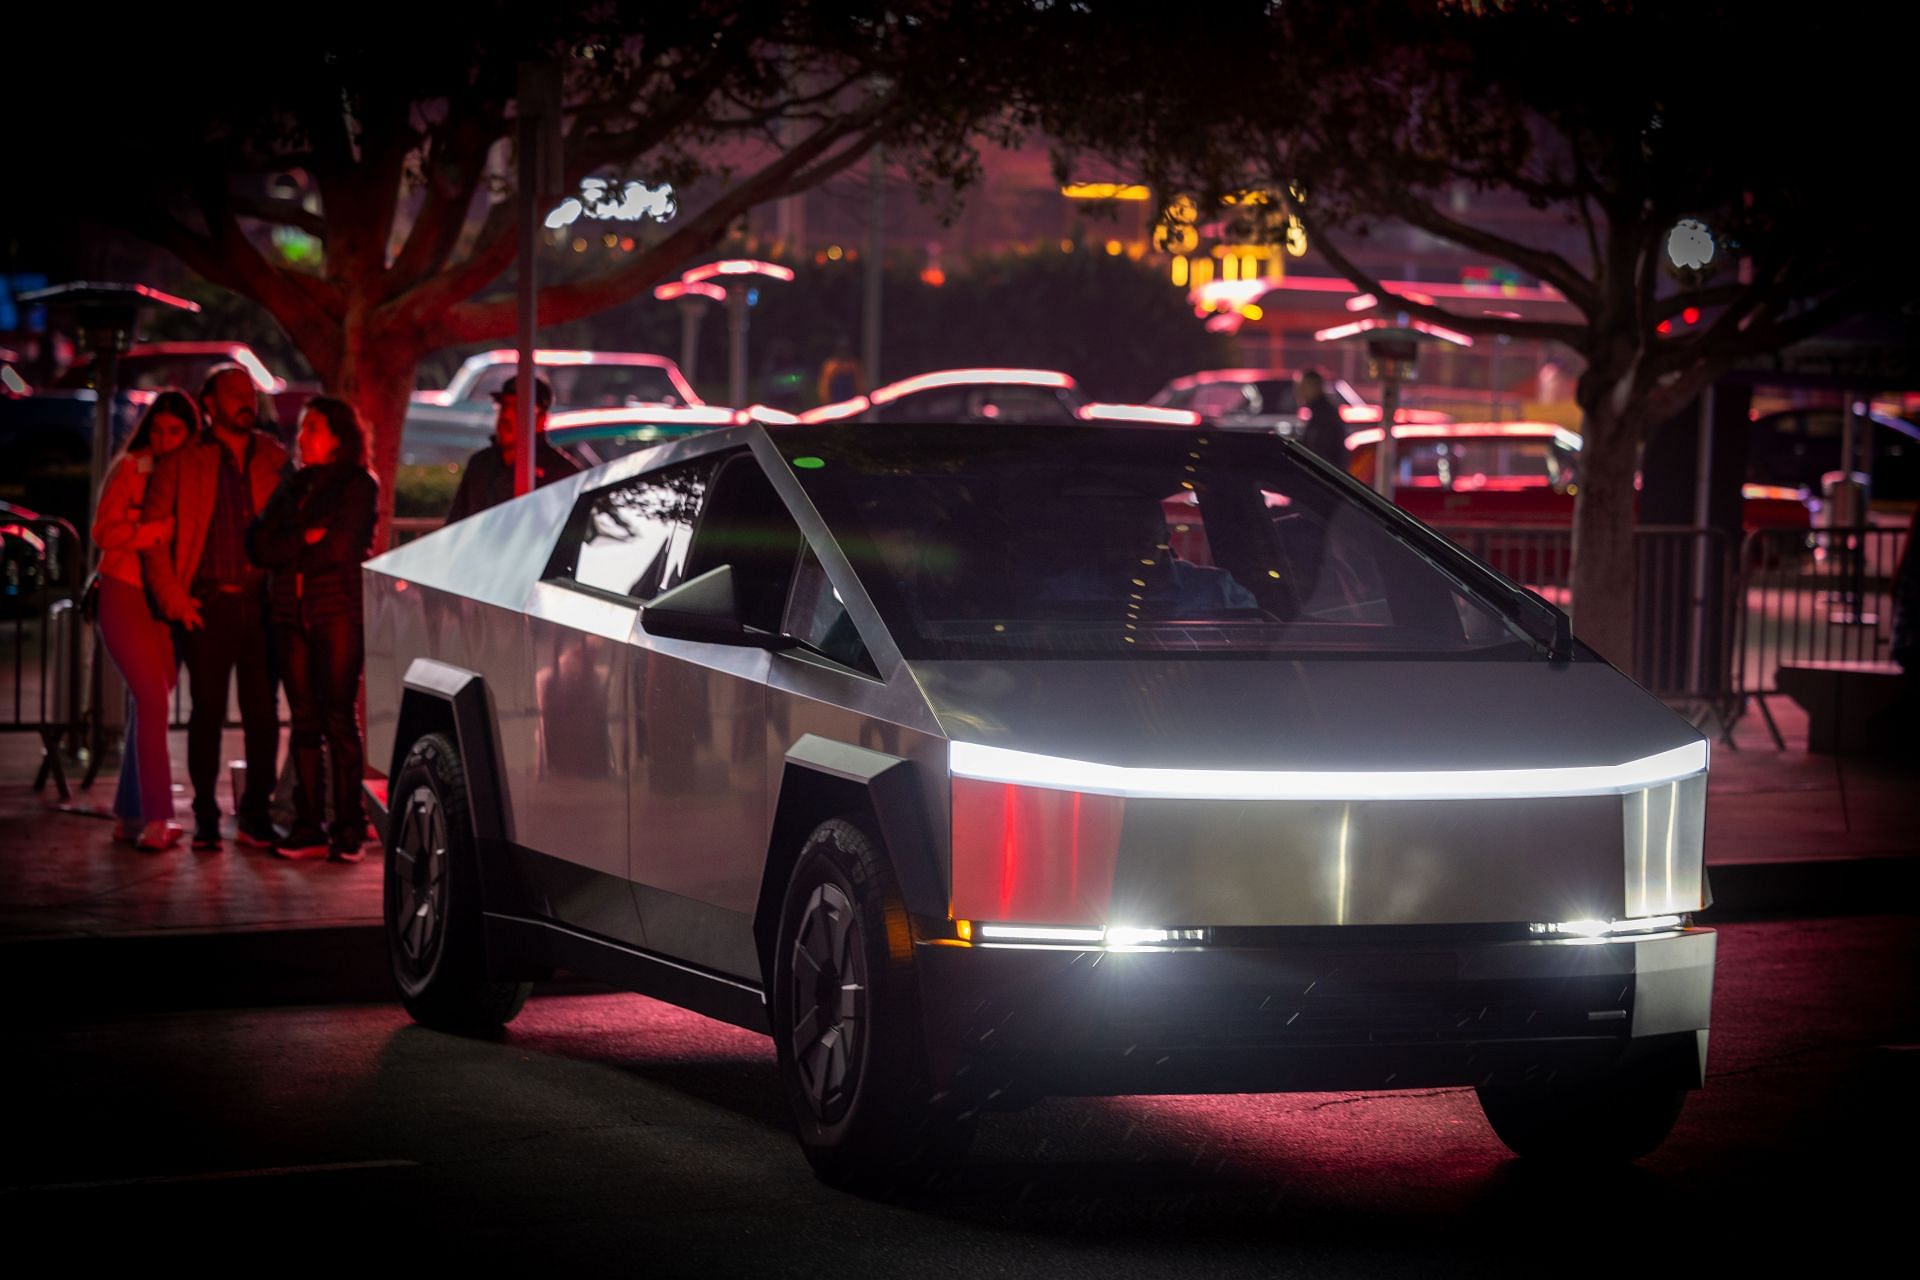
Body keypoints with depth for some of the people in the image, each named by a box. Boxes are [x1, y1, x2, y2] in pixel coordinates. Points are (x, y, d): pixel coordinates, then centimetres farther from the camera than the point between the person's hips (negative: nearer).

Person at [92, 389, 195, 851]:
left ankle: (129, 816, 13)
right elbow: (104, 532, -10)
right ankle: (155, 818, -18)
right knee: (153, 698, -15)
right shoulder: (129, 469, -3)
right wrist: (160, 530, -19)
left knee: (149, 704, 6)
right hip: (125, 596, -5)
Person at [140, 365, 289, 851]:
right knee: (208, 710, 1)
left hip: (260, 602, 2)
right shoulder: (182, 461, 5)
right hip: (207, 604, -2)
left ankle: (254, 812, 11)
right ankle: (205, 816, 10)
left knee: (263, 711, 1)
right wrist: (173, 598, -6)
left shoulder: (273, 458, 12)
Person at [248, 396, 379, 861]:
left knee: (339, 719, -7)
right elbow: (261, 544, 8)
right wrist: (305, 540, -6)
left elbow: (340, 549, -9)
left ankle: (348, 827, -6)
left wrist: (287, 553, 1)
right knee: (305, 720, 3)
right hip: (291, 612, 5)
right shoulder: (292, 487, 19)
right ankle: (307, 826, 3)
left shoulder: (359, 486, 2)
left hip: (338, 609, -5)